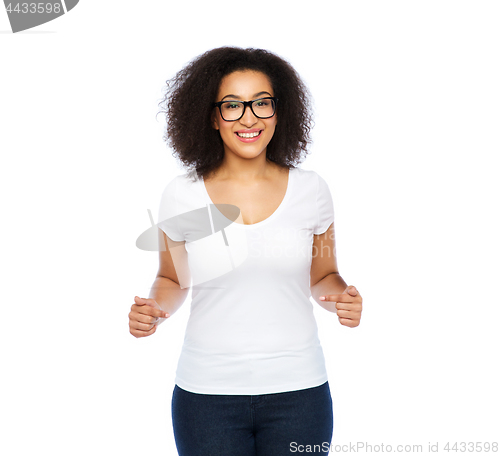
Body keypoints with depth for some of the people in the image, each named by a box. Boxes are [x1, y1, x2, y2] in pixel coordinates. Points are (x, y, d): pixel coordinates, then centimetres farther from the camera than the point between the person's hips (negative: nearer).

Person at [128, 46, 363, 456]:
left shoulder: (311, 190, -2)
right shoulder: (181, 196, -4)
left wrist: (340, 297, -11)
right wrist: (155, 310, -10)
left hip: (297, 390, 1)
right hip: (207, 392, 0)